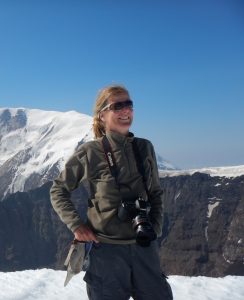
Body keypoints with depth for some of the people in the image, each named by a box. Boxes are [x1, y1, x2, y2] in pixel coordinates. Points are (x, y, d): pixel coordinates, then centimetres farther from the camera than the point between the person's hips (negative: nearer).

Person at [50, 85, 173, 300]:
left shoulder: (144, 148, 3)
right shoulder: (90, 153, -8)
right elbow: (58, 191, 2)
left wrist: (156, 227, 3)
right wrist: (75, 225, -8)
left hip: (144, 247, 4)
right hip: (107, 249, -3)